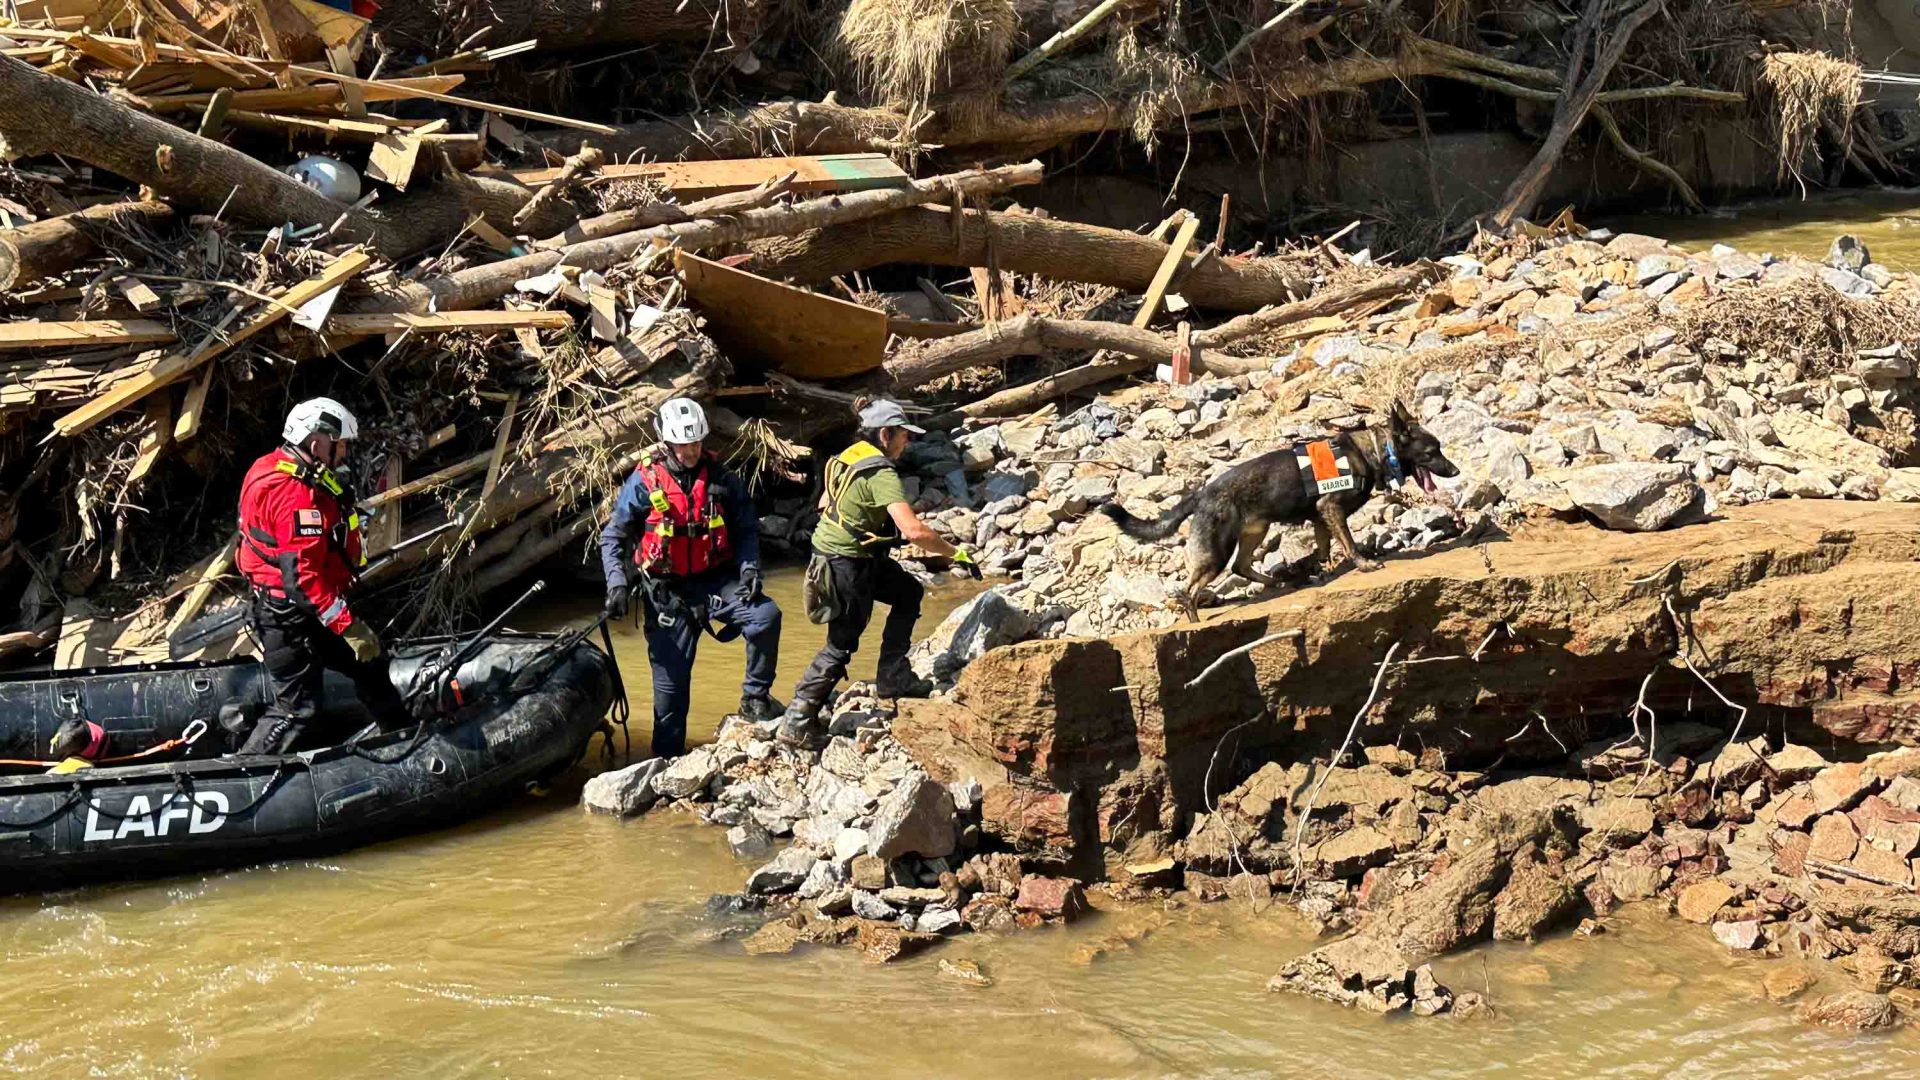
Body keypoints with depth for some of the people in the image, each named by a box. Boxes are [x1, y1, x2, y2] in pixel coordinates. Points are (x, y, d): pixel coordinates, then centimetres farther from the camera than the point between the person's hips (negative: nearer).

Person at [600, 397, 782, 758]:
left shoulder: (720, 478, 0)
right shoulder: (644, 481, -7)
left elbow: (747, 528, 9)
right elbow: (612, 536, -3)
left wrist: (749, 568, -8)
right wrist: (617, 583, -15)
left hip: (715, 581, 2)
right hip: (666, 591, -2)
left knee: (766, 616, -23)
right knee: (671, 678, -1)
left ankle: (755, 698, -5)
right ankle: (667, 757, 13)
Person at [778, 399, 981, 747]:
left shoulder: (849, 456, 6)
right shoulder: (881, 474, -22)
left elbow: (824, 503, 17)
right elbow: (913, 530, -29)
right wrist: (955, 553, -19)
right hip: (845, 566, -10)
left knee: (908, 592, 20)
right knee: (842, 644, 1)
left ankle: (892, 677, 22)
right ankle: (797, 721, 3)